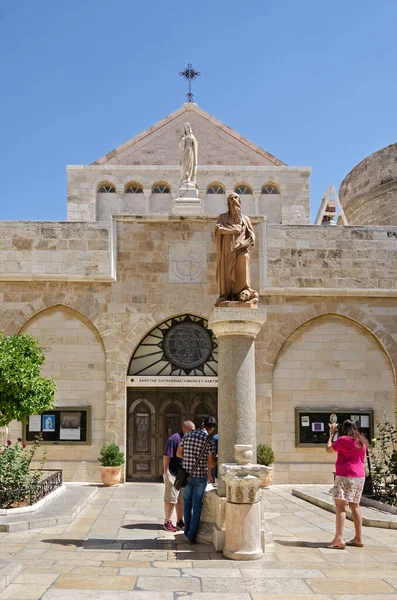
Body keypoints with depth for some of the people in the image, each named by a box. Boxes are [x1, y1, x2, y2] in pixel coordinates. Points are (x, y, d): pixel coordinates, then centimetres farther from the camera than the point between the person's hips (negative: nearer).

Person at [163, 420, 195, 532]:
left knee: (181, 500, 13)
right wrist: (166, 472, -18)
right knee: (171, 499, -4)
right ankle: (167, 522, 4)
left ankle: (180, 522, 21)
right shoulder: (174, 439, -13)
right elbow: (167, 457, -16)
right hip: (173, 474, -8)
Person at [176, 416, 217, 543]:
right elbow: (211, 462, -10)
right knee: (197, 506, 5)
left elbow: (178, 453, 8)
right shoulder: (209, 440, -9)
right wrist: (210, 474, 11)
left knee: (187, 504, 17)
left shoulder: (188, 435, 3)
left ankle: (187, 532, 24)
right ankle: (191, 535, 6)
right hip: (200, 476, -4)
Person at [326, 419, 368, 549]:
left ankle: (339, 538, -20)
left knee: (340, 505, -11)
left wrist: (332, 434, 10)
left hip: (345, 476, -8)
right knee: (355, 506, 14)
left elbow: (329, 450, 0)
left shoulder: (343, 440, -11)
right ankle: (358, 538, 18)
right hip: (360, 476, 8)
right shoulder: (362, 441, 11)